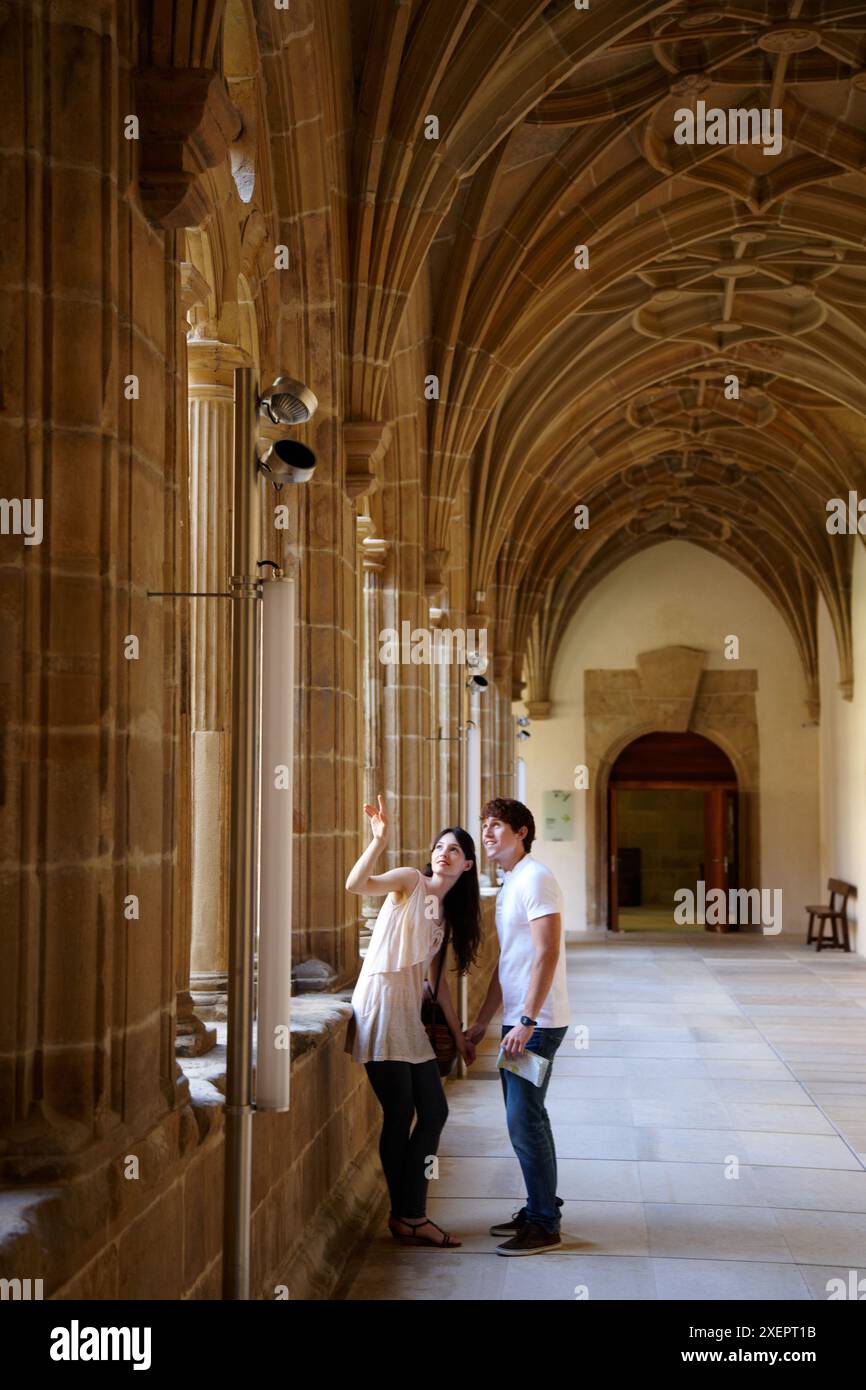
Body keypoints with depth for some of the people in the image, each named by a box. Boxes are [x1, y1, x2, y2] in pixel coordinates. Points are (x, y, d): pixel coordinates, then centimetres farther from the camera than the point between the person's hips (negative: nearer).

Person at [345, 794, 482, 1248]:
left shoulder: (447, 913, 17)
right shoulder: (411, 881, -3)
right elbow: (355, 884, -21)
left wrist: (458, 1034, 19)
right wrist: (379, 839, -32)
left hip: (409, 1014, 8)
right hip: (380, 1002, -8)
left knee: (434, 1111, 9)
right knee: (399, 1115, -4)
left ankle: (409, 1215, 18)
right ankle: (406, 1215, 9)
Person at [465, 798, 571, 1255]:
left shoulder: (534, 879, -14)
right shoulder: (509, 885, 17)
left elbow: (546, 954, -21)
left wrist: (527, 1021, -24)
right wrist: (482, 1022, 21)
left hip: (537, 1023, -10)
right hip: (518, 1021, 10)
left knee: (524, 1122, -7)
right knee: (526, 1118, 15)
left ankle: (545, 1226, 1)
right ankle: (538, 1209, 26)